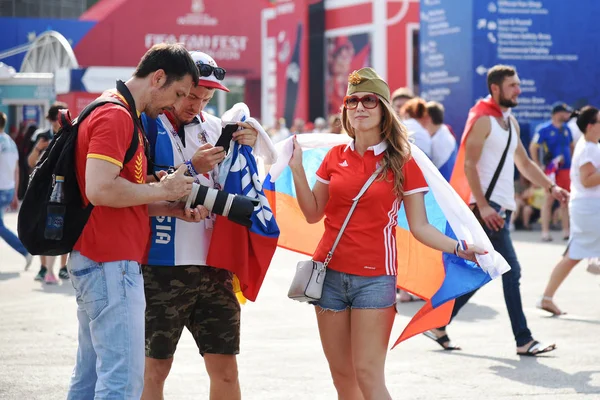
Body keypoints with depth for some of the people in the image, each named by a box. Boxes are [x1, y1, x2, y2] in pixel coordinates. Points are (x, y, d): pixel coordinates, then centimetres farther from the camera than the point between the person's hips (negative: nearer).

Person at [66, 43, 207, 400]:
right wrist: (163, 189, -13)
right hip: (111, 264, -11)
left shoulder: (124, 116, 20)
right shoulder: (115, 116, -13)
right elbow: (99, 189, -24)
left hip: (98, 263, 11)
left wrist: (175, 208, 9)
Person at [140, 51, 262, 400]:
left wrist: (245, 150, -2)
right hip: (162, 265, -4)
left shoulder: (213, 127, 11)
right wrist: (192, 169, -19)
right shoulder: (145, 124, -4)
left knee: (225, 369, 6)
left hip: (213, 263, 5)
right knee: (155, 368, 3)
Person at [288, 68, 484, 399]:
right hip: (329, 273, 4)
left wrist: (458, 248, -17)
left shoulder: (402, 163, -2)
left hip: (374, 278, -4)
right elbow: (313, 214, 9)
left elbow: (420, 227, -3)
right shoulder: (335, 157, 8)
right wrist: (297, 169, 0)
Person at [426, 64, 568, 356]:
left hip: (502, 207, 9)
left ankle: (438, 324, 19)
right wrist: (483, 206, -22)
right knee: (511, 271, -10)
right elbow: (468, 165, -17)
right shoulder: (482, 120, -11)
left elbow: (524, 163, 24)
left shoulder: (510, 122, 17)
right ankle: (523, 341, -7)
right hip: (488, 205, -9)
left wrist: (551, 187, 14)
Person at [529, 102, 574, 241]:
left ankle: (566, 231, 14)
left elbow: (571, 146, 25)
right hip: (551, 171, -6)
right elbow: (533, 148, -5)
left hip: (566, 169, 6)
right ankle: (545, 232, -3)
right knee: (549, 200, -5)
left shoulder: (566, 129, 11)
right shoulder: (545, 129, -7)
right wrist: (539, 166, -8)